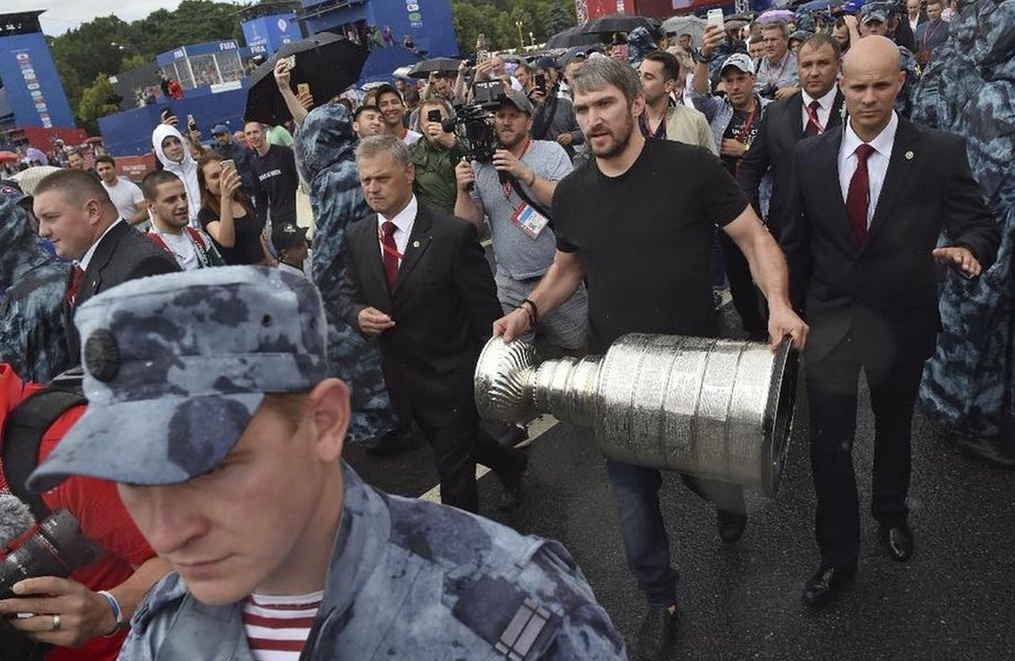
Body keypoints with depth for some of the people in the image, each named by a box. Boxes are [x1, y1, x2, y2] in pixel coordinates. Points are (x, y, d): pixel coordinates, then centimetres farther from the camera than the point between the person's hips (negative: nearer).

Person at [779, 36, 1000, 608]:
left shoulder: (941, 153, -11)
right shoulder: (811, 156, -5)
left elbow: (981, 223, -9)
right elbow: (797, 241, 3)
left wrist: (969, 248, -34)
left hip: (901, 323, 0)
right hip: (829, 319, 1)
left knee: (894, 428, 23)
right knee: (829, 443, 3)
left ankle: (891, 512, 51)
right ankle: (838, 555, 23)